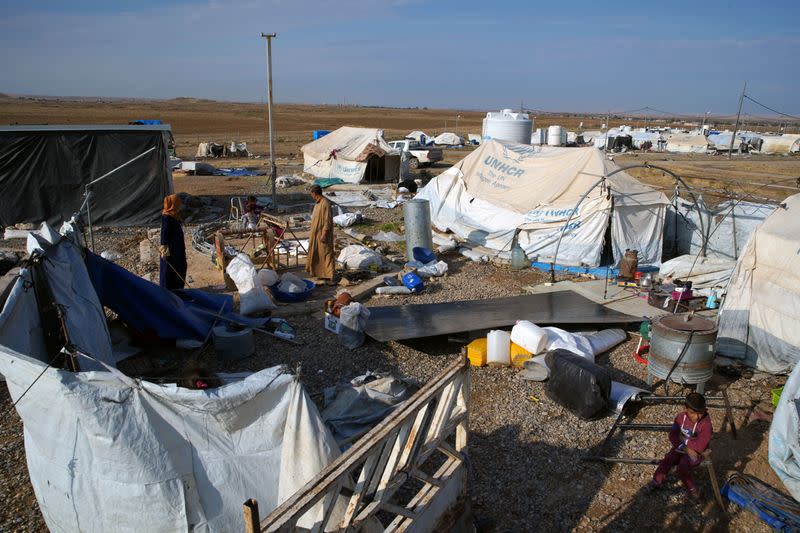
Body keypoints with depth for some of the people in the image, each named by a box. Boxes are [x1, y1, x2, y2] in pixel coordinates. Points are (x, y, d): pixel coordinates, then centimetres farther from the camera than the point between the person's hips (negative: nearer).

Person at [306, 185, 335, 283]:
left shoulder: (325, 204, -21)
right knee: (316, 253, 16)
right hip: (316, 233, 10)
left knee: (326, 253, -6)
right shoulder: (318, 203, 9)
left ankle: (329, 275, -1)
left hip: (323, 234, -10)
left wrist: (324, 234, -24)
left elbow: (328, 221, -23)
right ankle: (318, 272, 27)